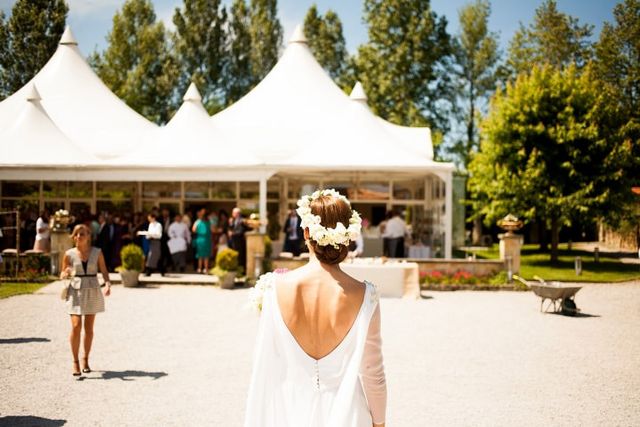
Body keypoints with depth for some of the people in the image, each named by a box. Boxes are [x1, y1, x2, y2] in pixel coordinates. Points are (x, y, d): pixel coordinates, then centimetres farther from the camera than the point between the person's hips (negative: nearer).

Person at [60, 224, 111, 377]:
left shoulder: (97, 253, 0)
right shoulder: (69, 254, -1)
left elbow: (104, 271, 3)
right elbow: (63, 274, 8)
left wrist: (107, 284, -15)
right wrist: (65, 274, -15)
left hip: (92, 291, 1)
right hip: (75, 291, -1)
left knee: (89, 328, 8)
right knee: (76, 326, -13)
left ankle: (85, 360, 24)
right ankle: (75, 362, -3)